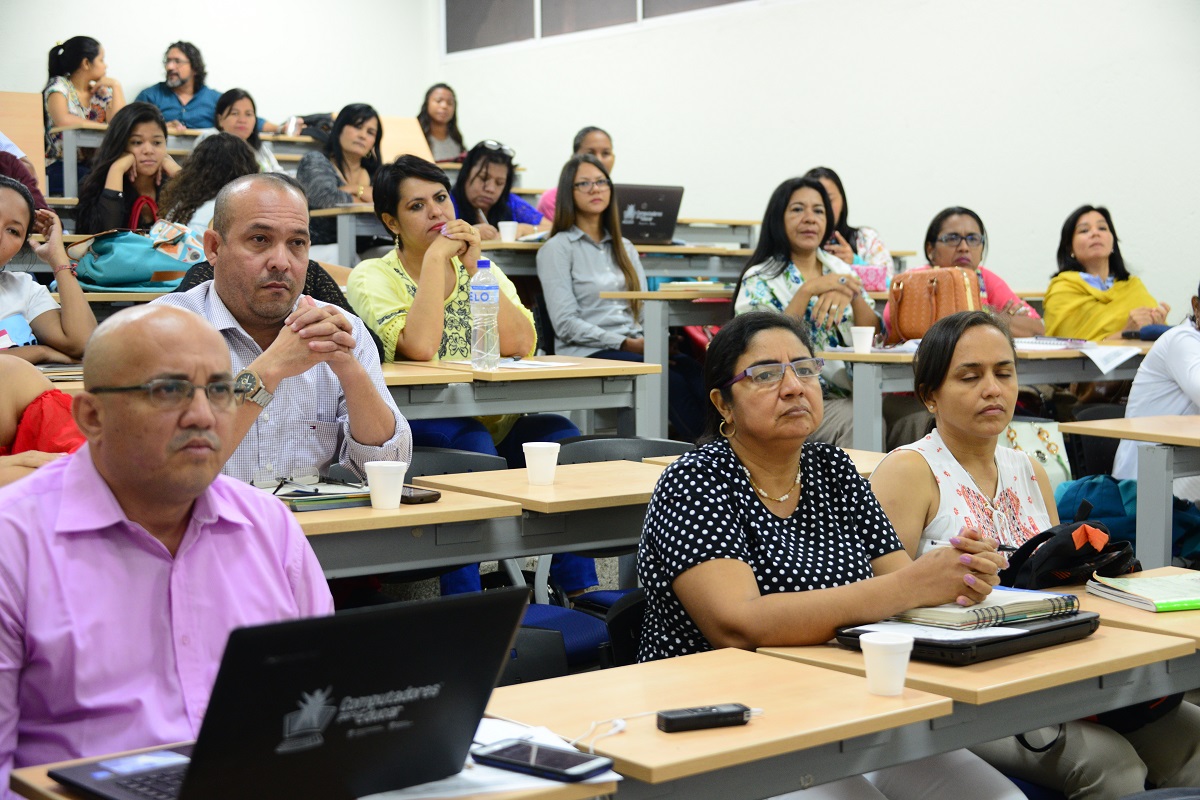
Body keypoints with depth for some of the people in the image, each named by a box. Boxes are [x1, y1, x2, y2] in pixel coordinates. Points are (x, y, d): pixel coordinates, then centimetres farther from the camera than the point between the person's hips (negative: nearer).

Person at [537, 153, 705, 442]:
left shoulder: (624, 248, 23)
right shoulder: (557, 249, 3)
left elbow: (644, 308, 17)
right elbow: (566, 324, -7)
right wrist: (625, 344, -15)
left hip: (635, 348, 5)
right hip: (586, 354, -5)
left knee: (693, 371, -29)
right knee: (669, 377, -33)